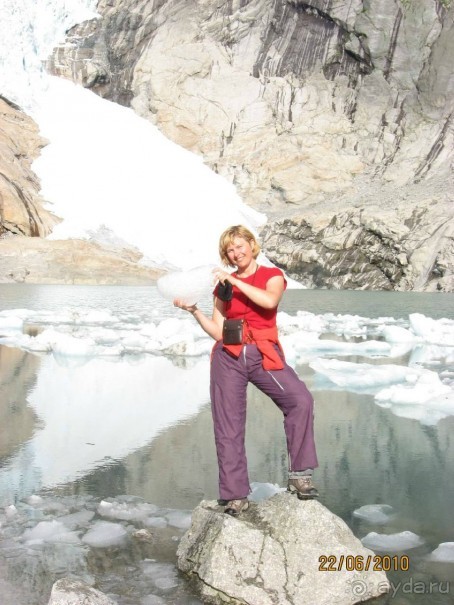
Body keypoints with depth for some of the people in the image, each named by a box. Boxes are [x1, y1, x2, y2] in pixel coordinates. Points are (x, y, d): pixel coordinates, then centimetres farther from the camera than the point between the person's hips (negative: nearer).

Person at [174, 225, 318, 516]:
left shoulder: (272, 275, 7)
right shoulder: (222, 286, 13)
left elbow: (269, 301, -18)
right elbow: (218, 331, 8)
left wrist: (234, 281, -14)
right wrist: (193, 310, -3)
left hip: (264, 355, -2)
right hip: (229, 357, 3)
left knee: (301, 400, -26)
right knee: (228, 428, -1)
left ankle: (300, 475, -16)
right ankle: (235, 495, 8)